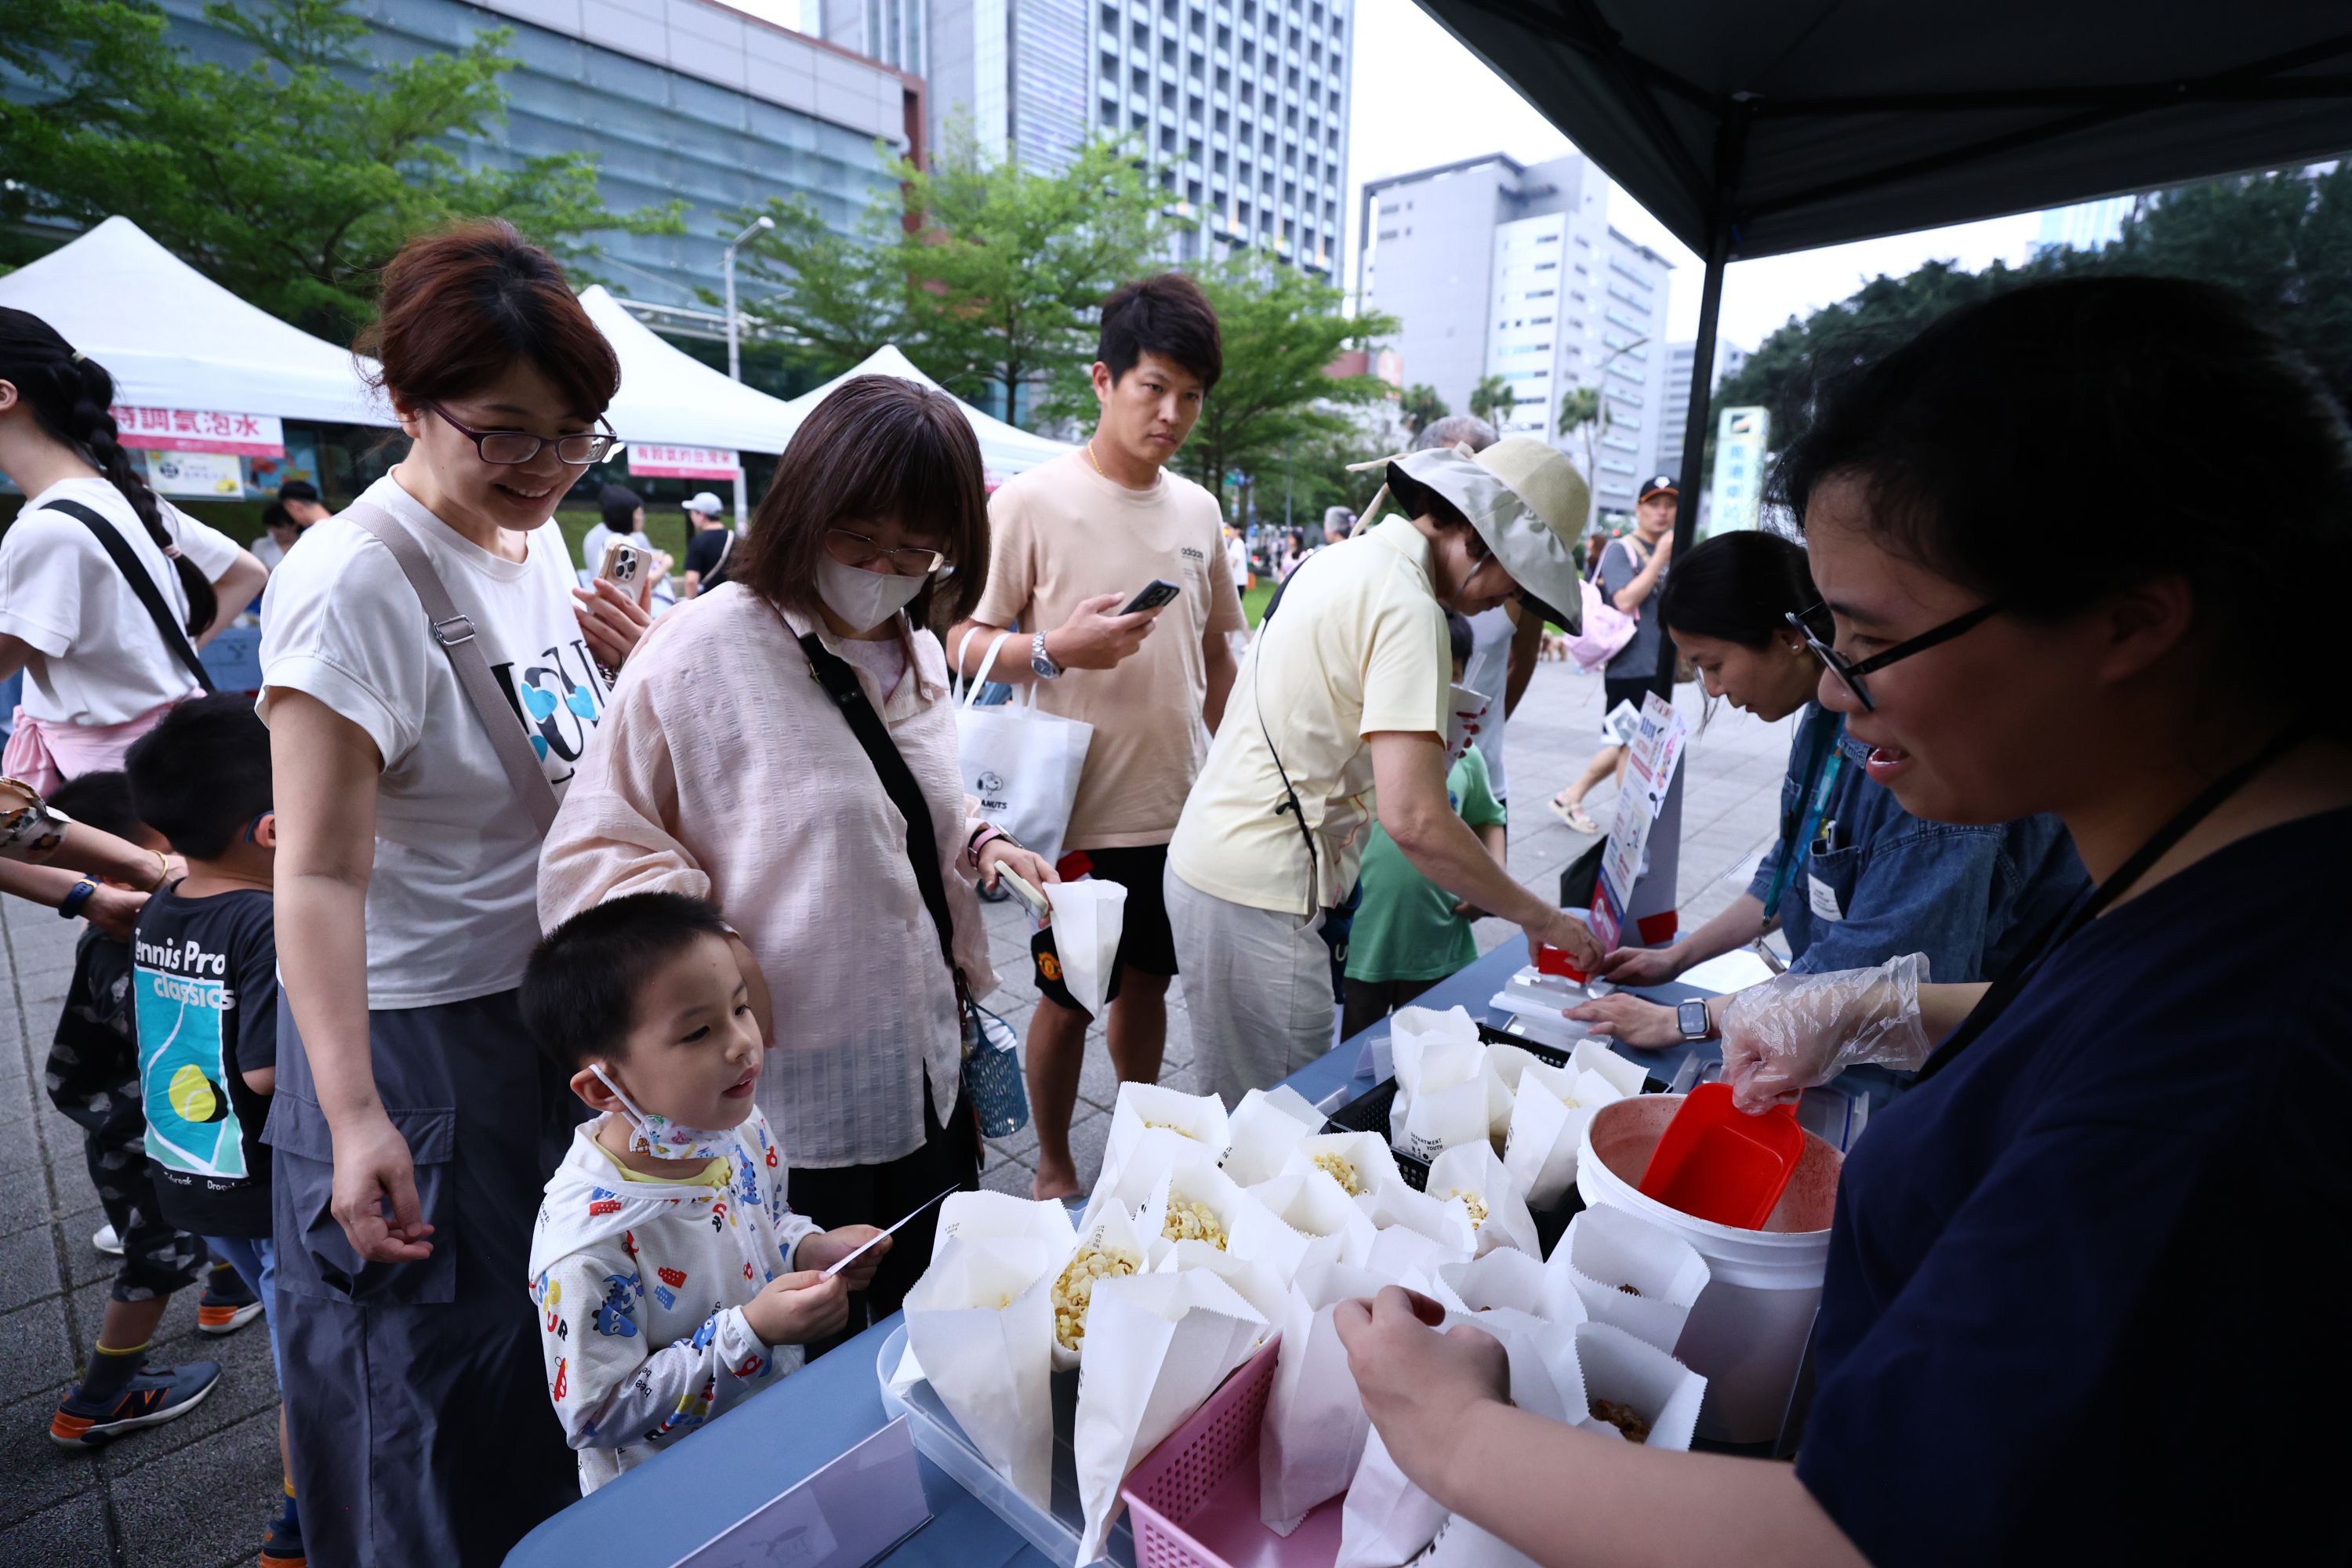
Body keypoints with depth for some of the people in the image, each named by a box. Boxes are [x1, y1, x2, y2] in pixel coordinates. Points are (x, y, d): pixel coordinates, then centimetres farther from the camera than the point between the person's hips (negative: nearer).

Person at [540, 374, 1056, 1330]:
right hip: (784, 1102, -6)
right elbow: (592, 855, -10)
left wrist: (977, 843, 1)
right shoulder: (702, 654, -15)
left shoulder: (915, 651, 6)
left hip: (926, 1074, 7)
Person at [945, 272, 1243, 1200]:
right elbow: (963, 644, -9)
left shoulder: (1198, 509, 8)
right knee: (1068, 998, 9)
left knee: (1148, 982, 20)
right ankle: (1053, 1168, 33)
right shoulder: (1031, 503, -9)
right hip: (1084, 812, -5)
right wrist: (1056, 651, -26)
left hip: (1184, 807, 5)